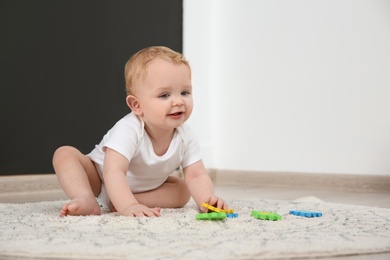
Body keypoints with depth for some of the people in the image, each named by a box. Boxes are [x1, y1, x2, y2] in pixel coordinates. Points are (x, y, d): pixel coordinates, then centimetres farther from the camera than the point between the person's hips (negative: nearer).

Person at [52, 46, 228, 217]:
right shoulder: (128, 130, -39)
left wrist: (207, 200, -44)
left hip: (144, 189, 5)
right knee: (65, 154, -25)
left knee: (183, 190, -13)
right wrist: (128, 206, -64)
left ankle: (129, 201, -22)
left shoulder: (185, 137, -21)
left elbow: (196, 176, -22)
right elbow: (114, 172, -48)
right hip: (99, 178, -5)